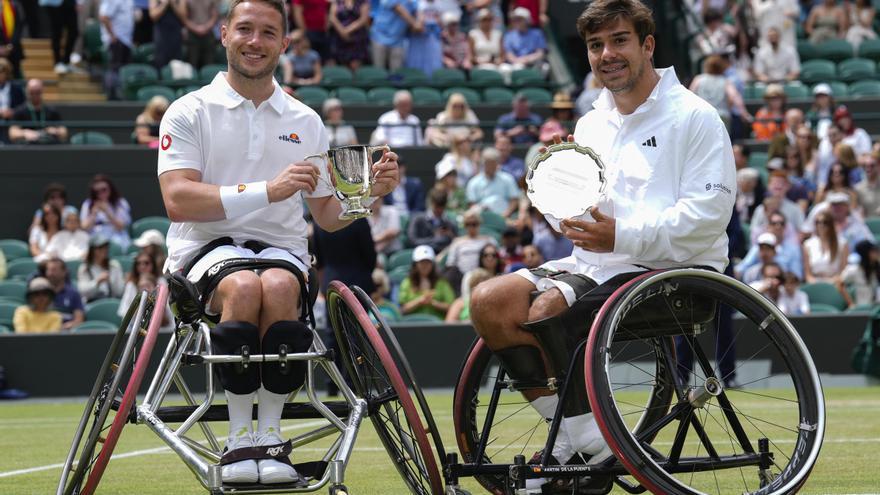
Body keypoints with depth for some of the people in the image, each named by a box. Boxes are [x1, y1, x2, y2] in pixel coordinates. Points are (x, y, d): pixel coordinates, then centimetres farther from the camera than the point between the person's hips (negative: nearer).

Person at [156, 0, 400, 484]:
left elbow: (326, 215, 17)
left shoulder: (306, 122, 15)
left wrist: (369, 191, -5)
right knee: (244, 286, -37)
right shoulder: (190, 112, 3)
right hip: (206, 248, -2)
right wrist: (267, 190, -21)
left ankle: (270, 434, -26)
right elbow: (178, 201, -11)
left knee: (278, 287, -35)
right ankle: (239, 438, -27)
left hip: (281, 249, 2)